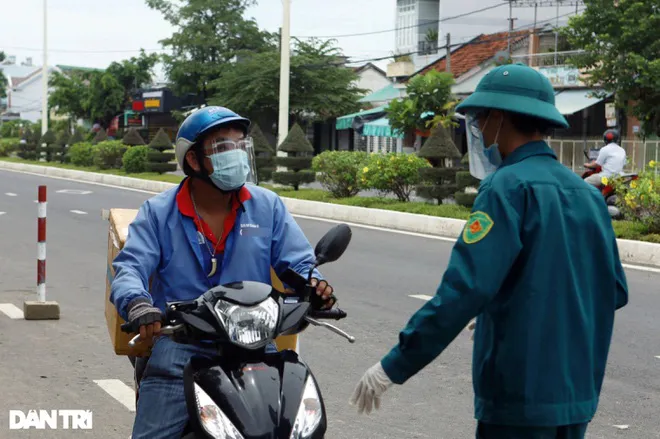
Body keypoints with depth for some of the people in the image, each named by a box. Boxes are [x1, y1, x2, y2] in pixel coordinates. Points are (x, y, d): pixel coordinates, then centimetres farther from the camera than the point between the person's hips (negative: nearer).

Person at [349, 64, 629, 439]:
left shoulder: (510, 186, -14)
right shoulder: (588, 193, 8)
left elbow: (465, 289, -22)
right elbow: (615, 291, 12)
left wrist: (394, 367, -17)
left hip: (520, 397, -7)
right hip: (579, 395, 7)